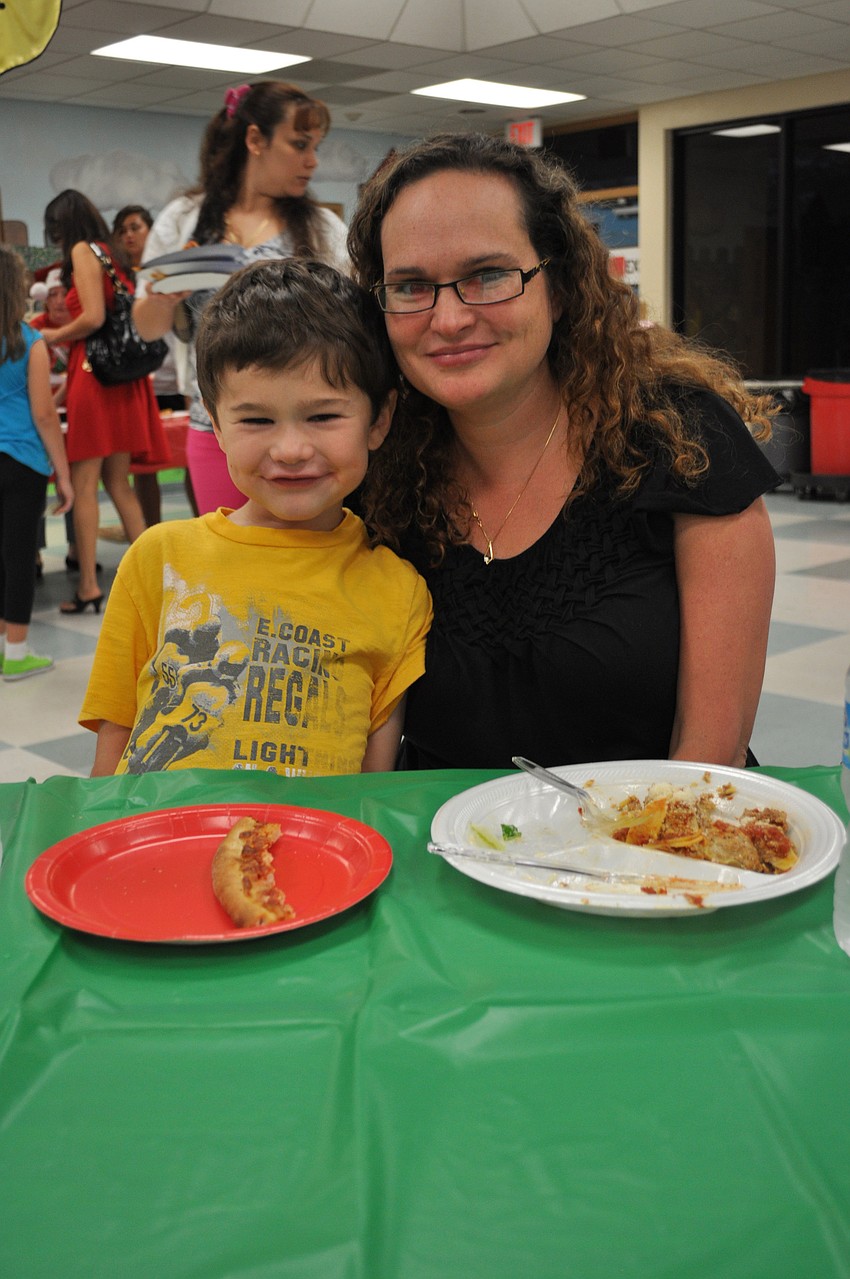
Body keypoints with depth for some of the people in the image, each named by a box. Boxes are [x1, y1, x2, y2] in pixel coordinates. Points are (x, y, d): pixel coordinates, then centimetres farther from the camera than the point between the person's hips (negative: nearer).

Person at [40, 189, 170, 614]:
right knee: (118, 482, 11)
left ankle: (89, 587, -6)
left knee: (83, 483, -5)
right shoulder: (112, 255, 19)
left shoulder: (82, 250, -4)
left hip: (94, 372, -8)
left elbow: (93, 318, -15)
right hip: (123, 376, 8)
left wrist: (53, 337, 0)